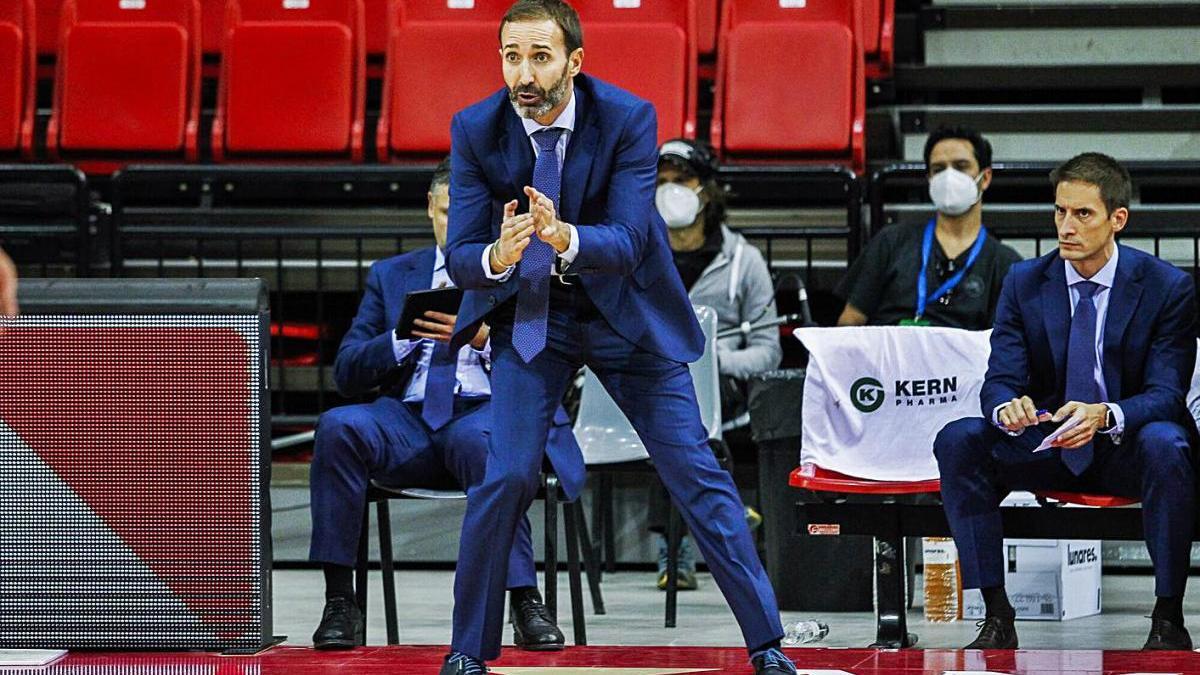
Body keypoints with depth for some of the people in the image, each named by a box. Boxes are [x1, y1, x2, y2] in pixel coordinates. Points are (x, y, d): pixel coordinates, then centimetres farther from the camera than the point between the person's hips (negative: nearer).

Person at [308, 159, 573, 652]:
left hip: (489, 412, -2)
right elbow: (347, 373, 11)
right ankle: (339, 604, -27)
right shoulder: (392, 275, 20)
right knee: (338, 426, -29)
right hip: (409, 422, 3)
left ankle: (525, 604, -37)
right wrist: (409, 332, -6)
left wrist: (484, 337, -14)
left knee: (478, 438, -39)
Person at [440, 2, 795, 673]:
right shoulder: (476, 131, -14)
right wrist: (499, 256, -41)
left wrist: (564, 236, -49)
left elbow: (625, 243, -27)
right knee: (508, 474, -12)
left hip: (628, 314, -1)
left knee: (697, 474, -2)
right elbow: (460, 257, -17)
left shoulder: (628, 119, -20)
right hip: (529, 313, 1)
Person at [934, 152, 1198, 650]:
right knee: (957, 441, -22)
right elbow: (1000, 380, -4)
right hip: (1048, 449, 3)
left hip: (1127, 451, -3)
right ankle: (997, 616, -20)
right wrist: (1007, 408, -31)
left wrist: (1104, 416, -36)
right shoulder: (1025, 283, 1)